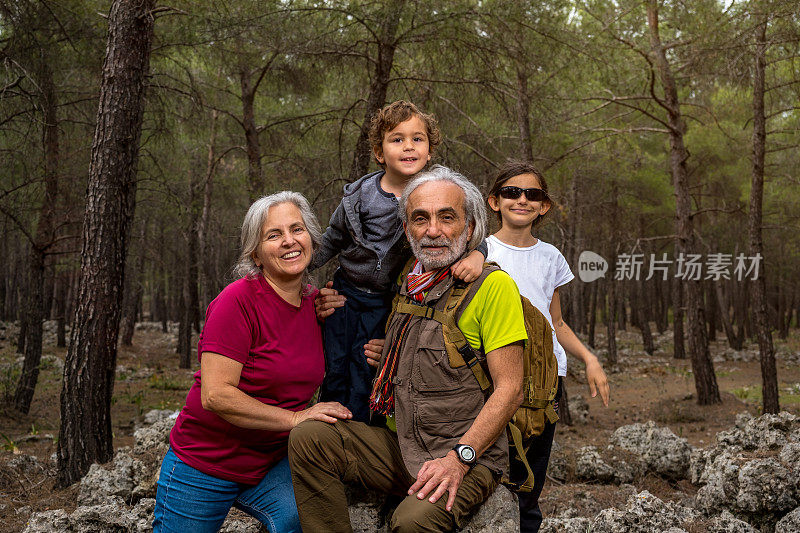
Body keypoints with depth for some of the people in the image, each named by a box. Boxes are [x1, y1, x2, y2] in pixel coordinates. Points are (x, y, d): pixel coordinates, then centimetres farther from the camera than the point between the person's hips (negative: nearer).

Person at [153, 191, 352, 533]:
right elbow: (216, 395, -24)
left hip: (270, 465, 4)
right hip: (203, 465, -4)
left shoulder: (315, 302, 1)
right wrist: (295, 418, -22)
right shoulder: (238, 299, -19)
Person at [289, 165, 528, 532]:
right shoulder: (408, 285, 12)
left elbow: (509, 389, -13)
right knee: (308, 437, -14)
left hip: (469, 457, -6)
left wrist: (458, 457, -21)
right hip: (397, 447, 6)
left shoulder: (493, 285, -9)